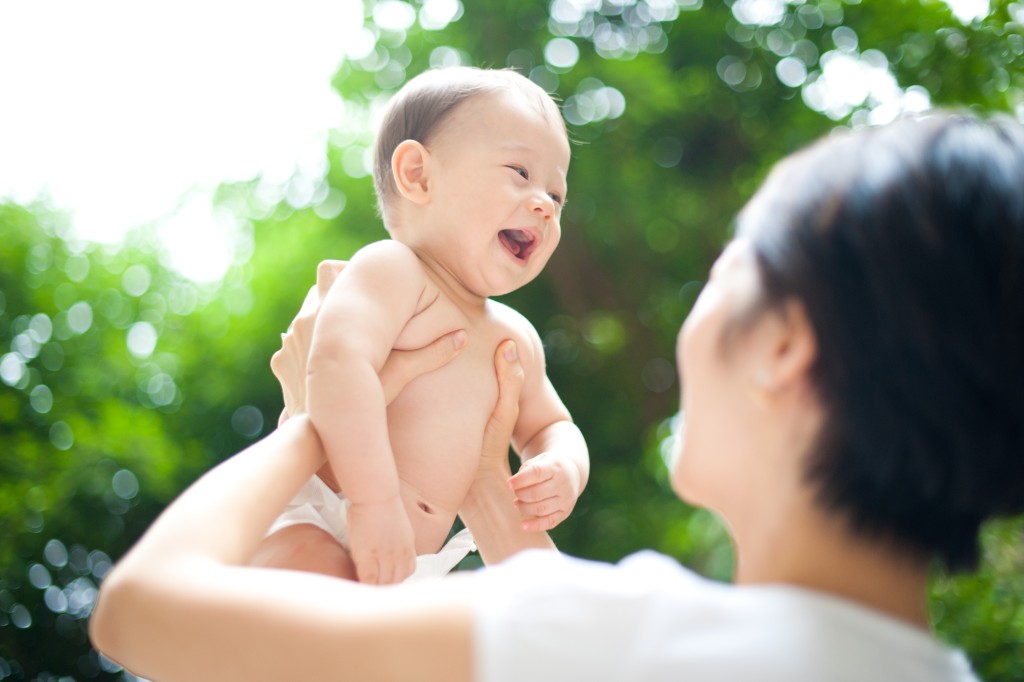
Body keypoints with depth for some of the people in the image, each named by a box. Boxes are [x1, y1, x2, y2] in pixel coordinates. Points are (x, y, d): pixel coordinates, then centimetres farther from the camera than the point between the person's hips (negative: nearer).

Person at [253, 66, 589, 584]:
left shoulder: (515, 338, 16)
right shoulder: (391, 269, -12)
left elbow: (548, 425, 31)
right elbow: (338, 363, -30)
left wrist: (564, 468, 6)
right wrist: (375, 500, -38)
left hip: (413, 565, 9)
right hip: (307, 529, -9)